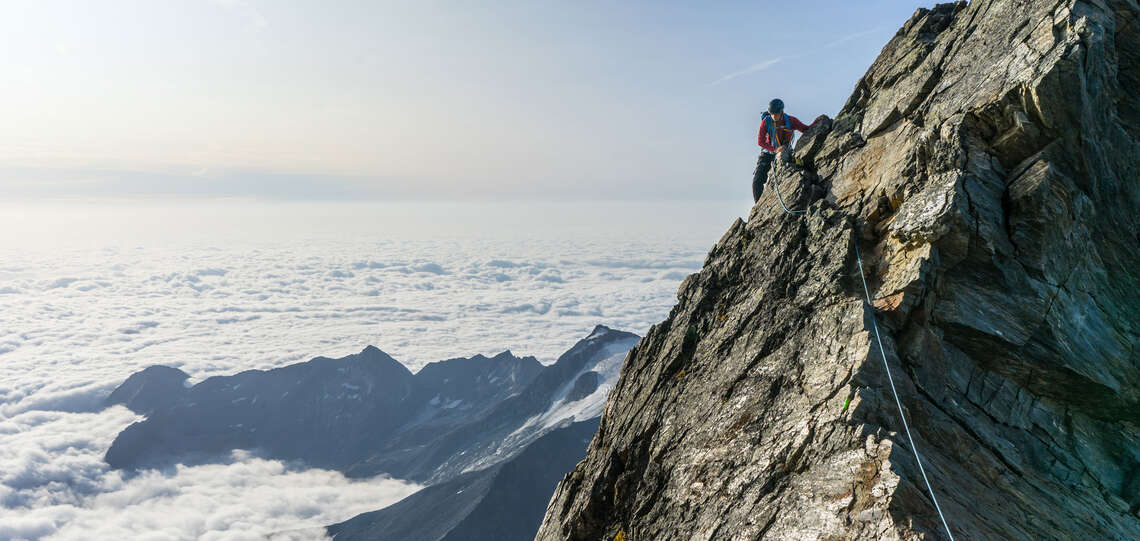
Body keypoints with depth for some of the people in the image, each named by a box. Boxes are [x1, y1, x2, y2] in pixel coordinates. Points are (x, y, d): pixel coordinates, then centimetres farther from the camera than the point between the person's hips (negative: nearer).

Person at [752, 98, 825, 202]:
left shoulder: (790, 121, -12)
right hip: (767, 153, 0)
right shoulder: (766, 122, -15)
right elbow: (760, 141, -15)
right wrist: (775, 150, -27)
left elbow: (807, 130, -1)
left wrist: (816, 121, -18)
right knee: (757, 181, -10)